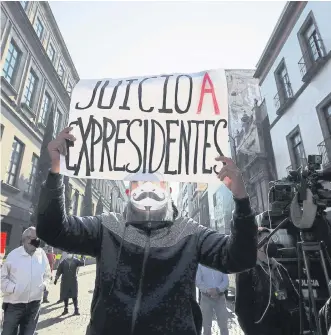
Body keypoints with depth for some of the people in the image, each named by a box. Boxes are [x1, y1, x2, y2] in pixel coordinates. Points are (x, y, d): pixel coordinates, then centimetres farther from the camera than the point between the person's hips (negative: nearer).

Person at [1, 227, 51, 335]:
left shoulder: (42, 254, -2)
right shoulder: (13, 254, -11)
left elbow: (47, 274, 12)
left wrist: (44, 284, -4)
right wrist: (13, 288, -15)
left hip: (34, 303, 3)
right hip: (14, 303, -2)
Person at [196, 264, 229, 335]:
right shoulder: (200, 265, -1)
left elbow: (226, 281, -3)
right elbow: (198, 282, -6)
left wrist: (217, 289, -20)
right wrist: (208, 290, -23)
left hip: (220, 298, 1)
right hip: (206, 298, -1)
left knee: (223, 325, 6)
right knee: (206, 326, 7)